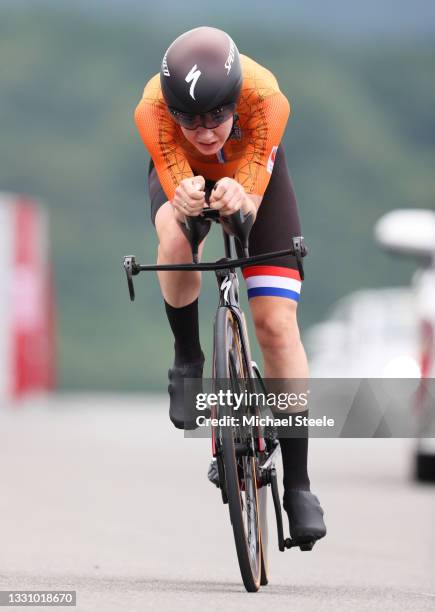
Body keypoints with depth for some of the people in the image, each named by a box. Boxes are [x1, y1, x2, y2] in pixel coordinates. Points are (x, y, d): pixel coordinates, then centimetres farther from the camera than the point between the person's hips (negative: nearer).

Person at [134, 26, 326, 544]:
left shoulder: (266, 100, -39)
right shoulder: (152, 111, -38)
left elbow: (251, 204, -36)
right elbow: (177, 193, -35)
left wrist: (238, 201, -60)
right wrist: (185, 203, -59)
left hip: (253, 173, 0)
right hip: (181, 172, 0)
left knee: (277, 324, -10)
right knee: (178, 240, -37)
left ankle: (297, 484, -4)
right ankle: (187, 361, -8)